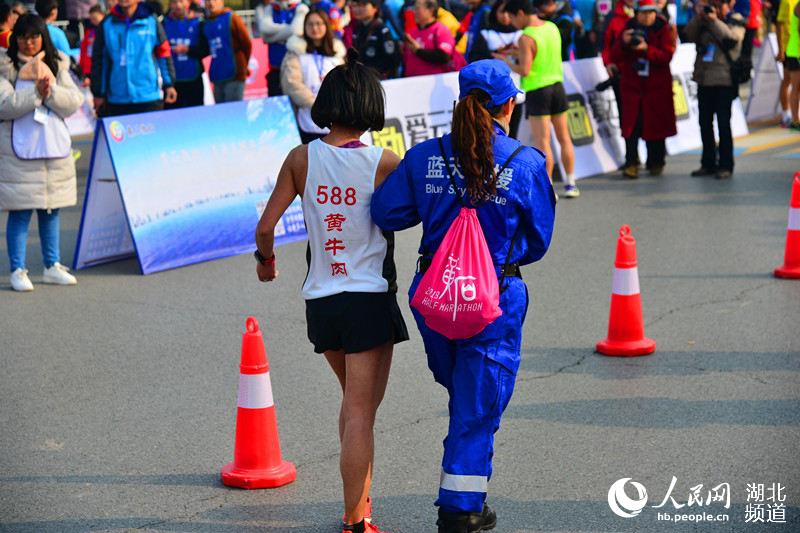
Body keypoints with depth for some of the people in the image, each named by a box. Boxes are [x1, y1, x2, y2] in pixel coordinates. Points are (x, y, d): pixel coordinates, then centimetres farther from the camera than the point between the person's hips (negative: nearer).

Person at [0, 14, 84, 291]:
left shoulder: (57, 66, 10)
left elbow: (74, 102, 1)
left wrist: (50, 90, -16)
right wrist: (36, 92, -20)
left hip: (55, 150, 4)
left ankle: (52, 266, 23)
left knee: (51, 211, 12)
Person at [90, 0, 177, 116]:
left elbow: (164, 54, 6)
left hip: (149, 98, -1)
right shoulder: (106, 24, 4)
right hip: (116, 100, 1)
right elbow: (98, 60, 8)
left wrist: (169, 85, 2)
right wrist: (98, 93, 7)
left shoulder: (151, 22, 1)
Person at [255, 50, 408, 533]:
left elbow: (266, 226, -2)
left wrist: (265, 259, 16)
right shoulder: (383, 162, -10)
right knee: (360, 413, 0)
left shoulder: (302, 159, -2)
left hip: (320, 300, 4)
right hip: (369, 298, -4)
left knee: (354, 401, 24)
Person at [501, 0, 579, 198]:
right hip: (557, 85, 7)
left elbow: (525, 70, -18)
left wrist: (506, 62, -3)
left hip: (537, 91, -7)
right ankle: (570, 184, 19)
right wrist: (519, 52, 19)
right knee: (564, 137, 13)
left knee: (542, 141, -3)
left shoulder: (526, 38, -16)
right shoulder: (552, 27, 6)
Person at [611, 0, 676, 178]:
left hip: (657, 85, -1)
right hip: (632, 84, 1)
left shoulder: (663, 29, 0)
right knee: (632, 125, -5)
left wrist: (646, 49, -25)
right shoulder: (629, 28, 6)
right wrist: (623, 43, -17)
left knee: (656, 124, 3)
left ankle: (656, 163, 14)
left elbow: (667, 56, -12)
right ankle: (631, 163, -5)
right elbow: (615, 57, 2)